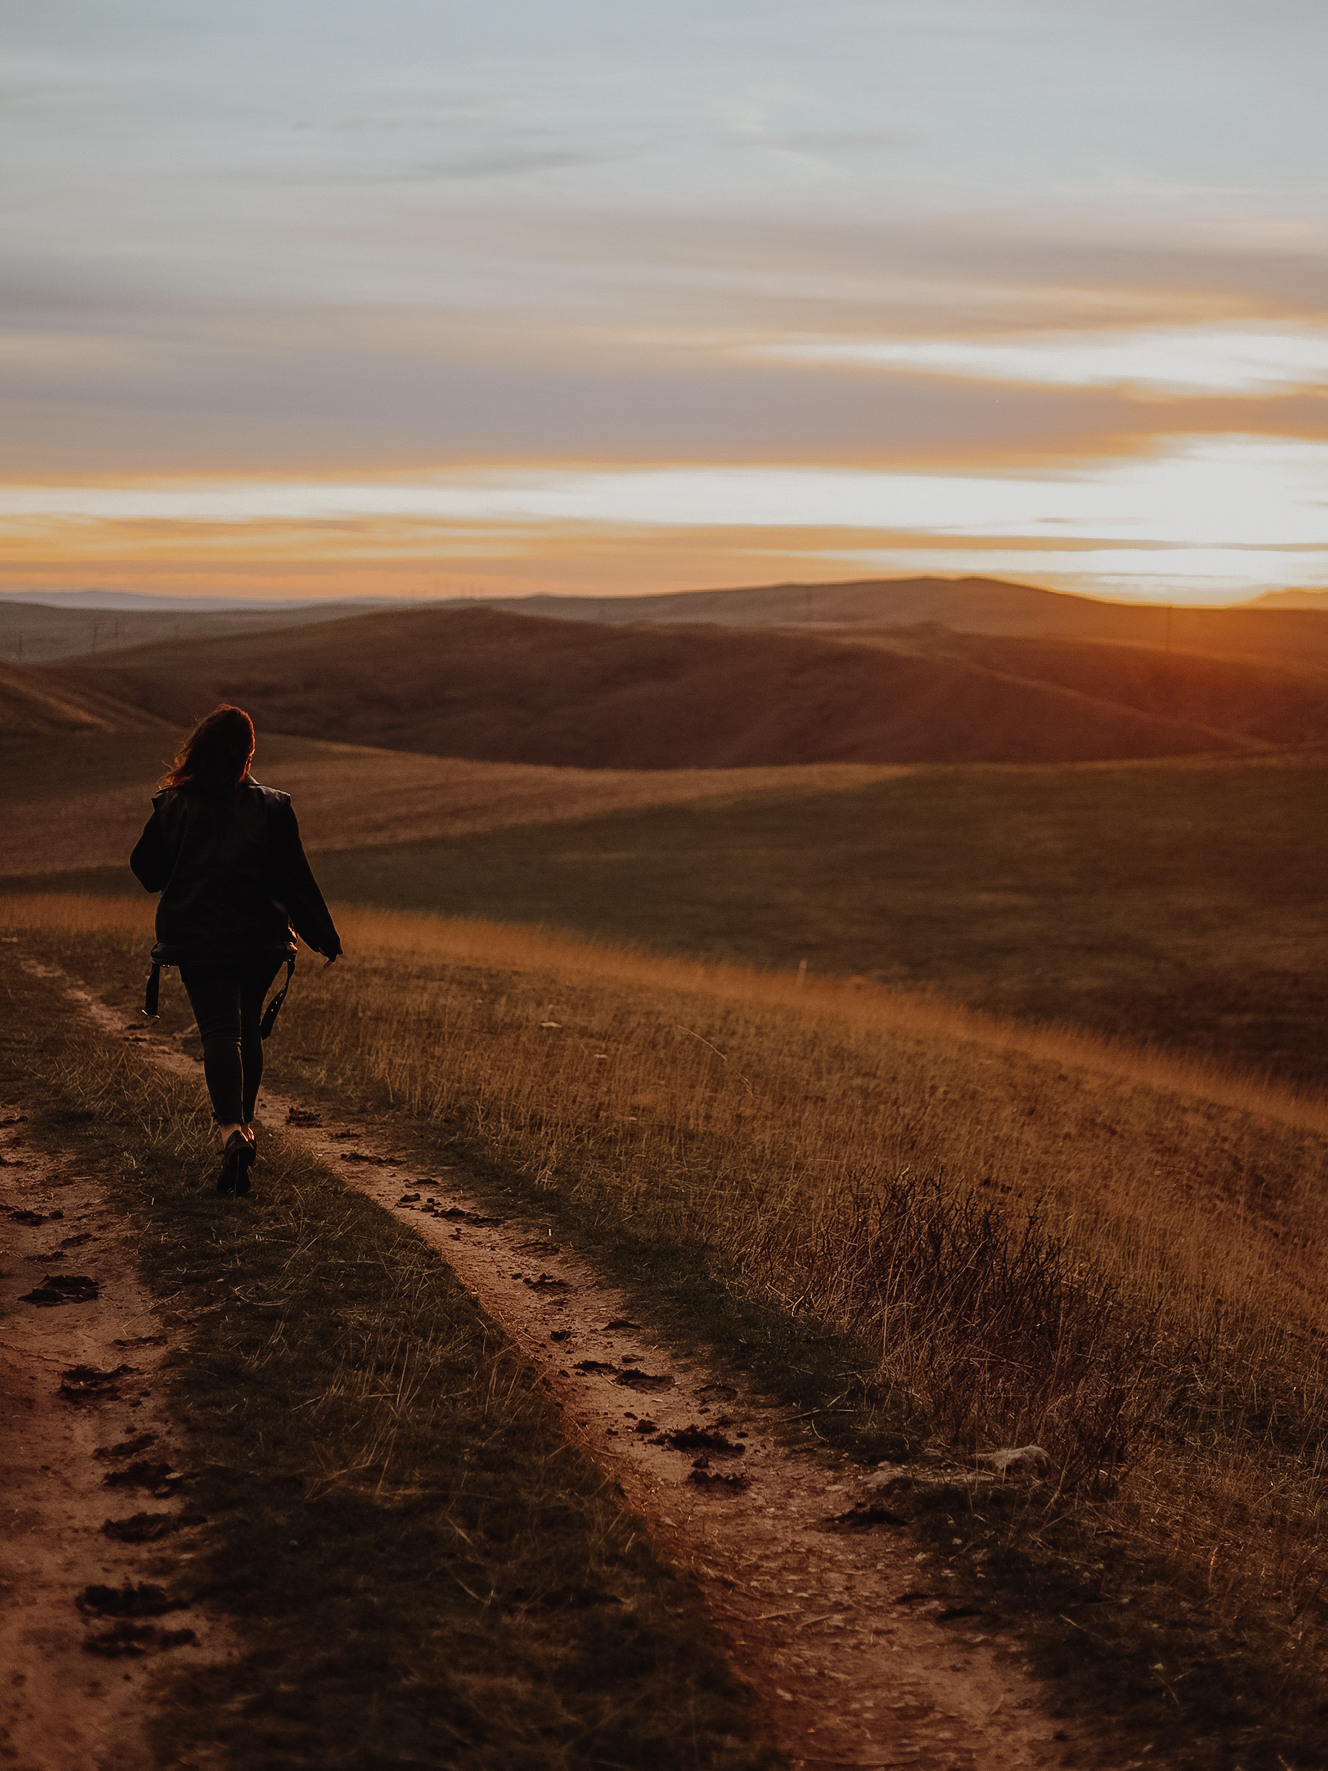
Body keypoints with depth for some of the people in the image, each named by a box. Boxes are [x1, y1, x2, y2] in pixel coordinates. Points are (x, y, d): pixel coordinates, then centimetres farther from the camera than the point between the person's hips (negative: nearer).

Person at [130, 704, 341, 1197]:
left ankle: (231, 1129, -27)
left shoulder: (172, 807, -5)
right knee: (249, 1030, 19)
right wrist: (324, 936, 3)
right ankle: (244, 1122, 30)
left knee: (220, 1031, -5)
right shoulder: (271, 807, -7)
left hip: (196, 939, -1)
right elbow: (296, 878, -5)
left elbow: (146, 870, 5)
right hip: (260, 939, 1)